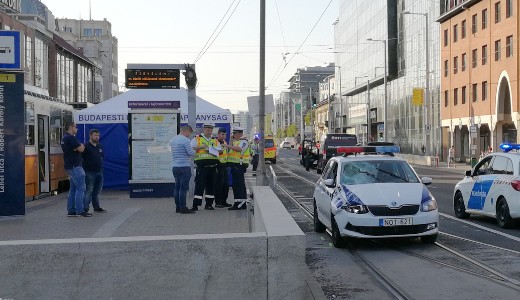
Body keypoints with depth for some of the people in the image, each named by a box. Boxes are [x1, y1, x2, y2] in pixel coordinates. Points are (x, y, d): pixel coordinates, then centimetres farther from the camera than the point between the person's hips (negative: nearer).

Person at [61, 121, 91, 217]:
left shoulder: (65, 138, 18)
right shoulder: (71, 138, -14)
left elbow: (80, 148, 20)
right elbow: (81, 149, -17)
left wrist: (80, 146, -1)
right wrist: (81, 145, 4)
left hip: (69, 166, 10)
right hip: (75, 166, -10)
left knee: (73, 189, 12)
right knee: (80, 188, -9)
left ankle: (71, 210, 12)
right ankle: (80, 210, -11)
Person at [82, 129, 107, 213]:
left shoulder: (100, 146, 12)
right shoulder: (86, 147, -9)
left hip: (99, 172, 7)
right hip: (89, 172, -7)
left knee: (97, 191, 13)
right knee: (88, 191, -6)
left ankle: (96, 207, 22)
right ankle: (85, 208, -3)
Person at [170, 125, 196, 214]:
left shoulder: (172, 140, 13)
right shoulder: (185, 140, -14)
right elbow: (191, 153, -16)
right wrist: (194, 150, 7)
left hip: (175, 166, 8)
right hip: (184, 166, -8)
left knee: (177, 187, 11)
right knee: (183, 188, -5)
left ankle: (178, 207, 14)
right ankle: (183, 208, -4)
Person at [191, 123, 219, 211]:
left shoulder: (215, 140, 18)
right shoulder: (197, 139, 5)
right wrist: (201, 147, -15)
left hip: (212, 166, 5)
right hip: (202, 165, -4)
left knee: (211, 185, 6)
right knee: (199, 184, -8)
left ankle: (209, 204, 14)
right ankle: (195, 204, -7)